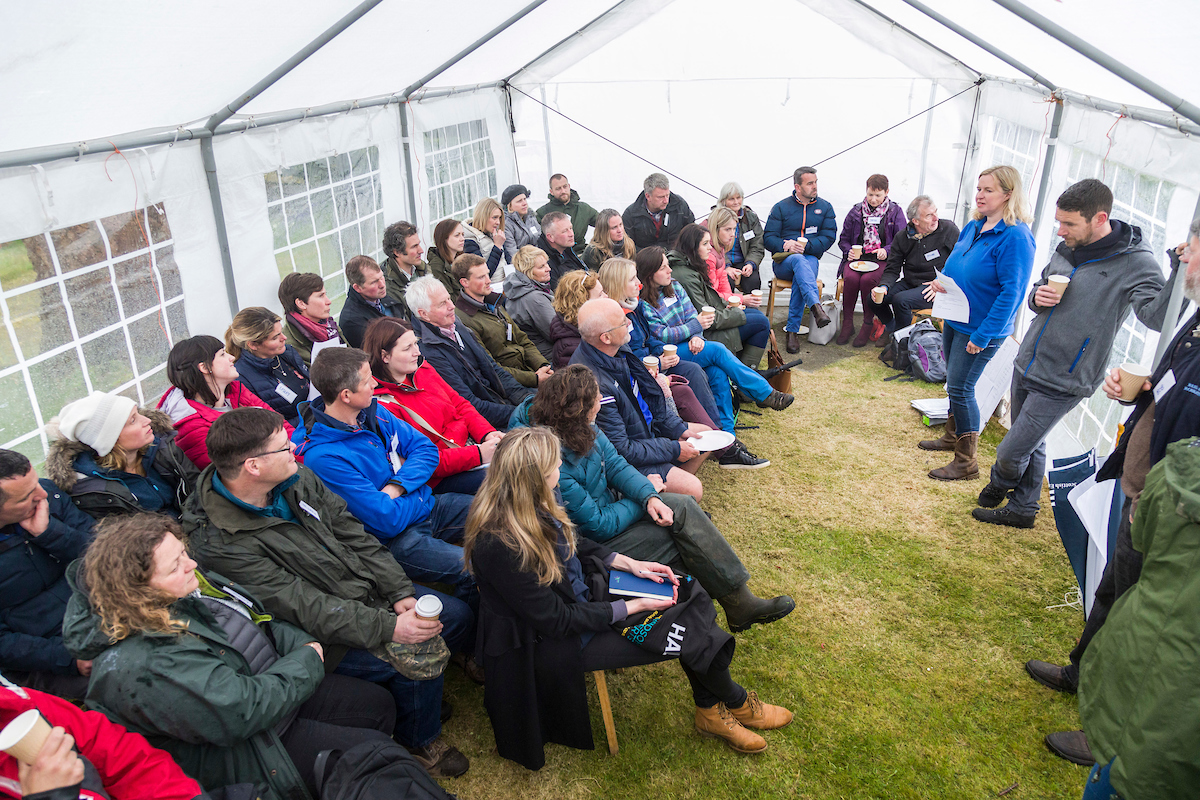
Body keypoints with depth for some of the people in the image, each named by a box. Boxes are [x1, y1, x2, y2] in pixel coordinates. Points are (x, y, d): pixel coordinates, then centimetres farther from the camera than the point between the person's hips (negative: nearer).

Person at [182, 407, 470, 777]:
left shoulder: (295, 477, -4)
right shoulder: (219, 545, -26)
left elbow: (353, 534, 0)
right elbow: (303, 608, -27)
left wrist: (400, 592, -9)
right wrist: (388, 628, -30)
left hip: (367, 587, 8)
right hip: (326, 634, -7)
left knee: (456, 617, 4)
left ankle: (423, 694, 31)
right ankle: (417, 742, 11)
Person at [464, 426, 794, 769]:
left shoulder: (531, 508, -10)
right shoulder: (499, 546, -33)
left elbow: (576, 544, 10)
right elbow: (556, 620, -24)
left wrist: (631, 564, -2)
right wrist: (633, 607, -18)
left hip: (582, 595, 8)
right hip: (552, 644, -8)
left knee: (689, 594, -2)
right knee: (682, 633, -11)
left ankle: (711, 710, 11)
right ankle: (736, 702, 20)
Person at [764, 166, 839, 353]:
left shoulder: (825, 207, 13)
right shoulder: (781, 207, 9)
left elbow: (829, 237, 2)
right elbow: (768, 238, 3)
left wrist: (806, 245, -16)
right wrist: (785, 245, -19)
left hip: (811, 258, 1)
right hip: (784, 262, -1)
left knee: (800, 276, -36)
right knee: (799, 260, -38)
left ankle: (792, 330, -36)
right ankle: (816, 307, -58)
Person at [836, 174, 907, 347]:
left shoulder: (895, 212, 8)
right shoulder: (856, 212, 14)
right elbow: (843, 239, 19)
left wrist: (886, 250, -15)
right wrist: (849, 252, -2)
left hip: (882, 260, -2)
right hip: (857, 257, 2)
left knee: (867, 280, -33)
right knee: (851, 278, -31)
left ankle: (868, 324, -17)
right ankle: (847, 323, -17)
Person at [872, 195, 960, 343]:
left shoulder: (948, 229, -10)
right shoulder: (901, 238, -1)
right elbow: (892, 270, 3)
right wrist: (883, 286, -19)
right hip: (909, 283, 5)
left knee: (900, 300, -30)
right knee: (873, 299, -10)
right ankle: (891, 327, 20)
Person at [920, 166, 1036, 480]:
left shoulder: (1015, 237, -21)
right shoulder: (973, 227, 4)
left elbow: (1011, 292, -23)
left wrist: (982, 335, -23)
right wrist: (943, 283, -3)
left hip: (981, 329, -8)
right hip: (955, 320, 8)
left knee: (960, 388, -4)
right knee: (955, 383, 20)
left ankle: (966, 463, 8)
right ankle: (953, 435, 40)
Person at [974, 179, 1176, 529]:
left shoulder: (1135, 263, -17)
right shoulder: (1067, 249, 4)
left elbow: (1158, 316, -30)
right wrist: (1037, 297, -6)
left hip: (1062, 383, -6)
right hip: (1026, 365, 6)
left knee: (1010, 453, 1)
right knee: (1031, 446, 20)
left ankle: (999, 486, 33)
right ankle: (1022, 509, 37)